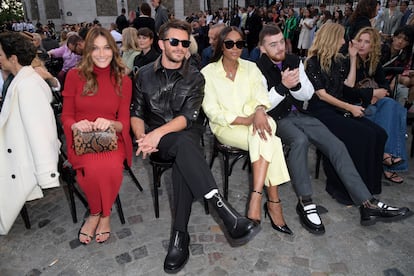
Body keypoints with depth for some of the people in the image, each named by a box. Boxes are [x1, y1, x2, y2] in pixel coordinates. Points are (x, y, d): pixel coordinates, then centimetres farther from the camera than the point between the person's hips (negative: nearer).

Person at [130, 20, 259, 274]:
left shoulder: (195, 78, 3)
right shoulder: (145, 75, 8)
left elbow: (188, 116, -9)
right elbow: (136, 113, 6)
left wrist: (159, 132, -23)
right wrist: (142, 136, -14)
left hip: (185, 135, 1)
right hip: (157, 138, 0)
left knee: (183, 160, -37)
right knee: (184, 144, -37)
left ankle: (180, 236, -31)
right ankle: (229, 217, -44)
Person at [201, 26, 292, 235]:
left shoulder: (251, 68, 11)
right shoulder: (208, 72, 0)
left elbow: (261, 96, -1)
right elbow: (212, 111, -9)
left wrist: (259, 111, -28)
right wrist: (245, 120, -22)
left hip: (254, 121, 3)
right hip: (226, 127, -3)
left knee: (264, 134, -33)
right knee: (268, 139, -30)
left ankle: (256, 199, -32)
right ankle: (273, 202, -24)